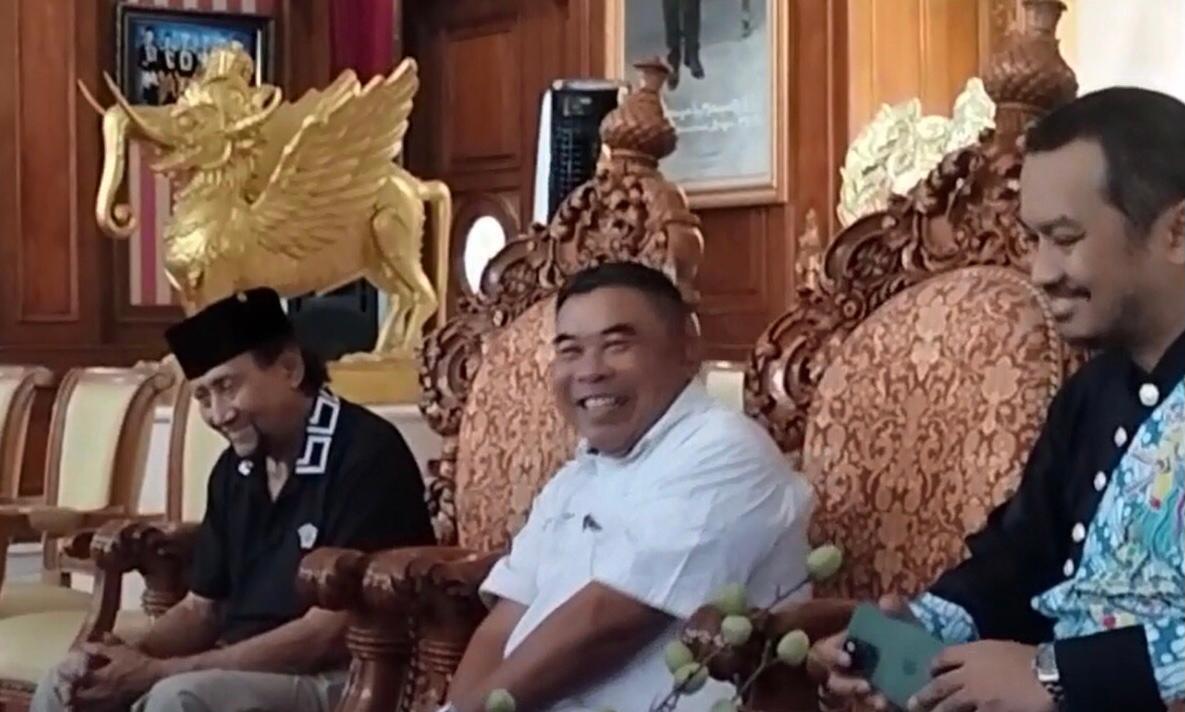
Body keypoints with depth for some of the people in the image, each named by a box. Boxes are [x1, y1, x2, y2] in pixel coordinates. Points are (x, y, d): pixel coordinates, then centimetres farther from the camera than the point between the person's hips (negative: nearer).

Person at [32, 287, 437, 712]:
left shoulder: (366, 454, -17)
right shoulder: (237, 468, 10)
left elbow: (328, 636, -22)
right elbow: (201, 607, 16)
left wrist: (157, 671, -21)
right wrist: (134, 656, -8)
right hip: (243, 671, 9)